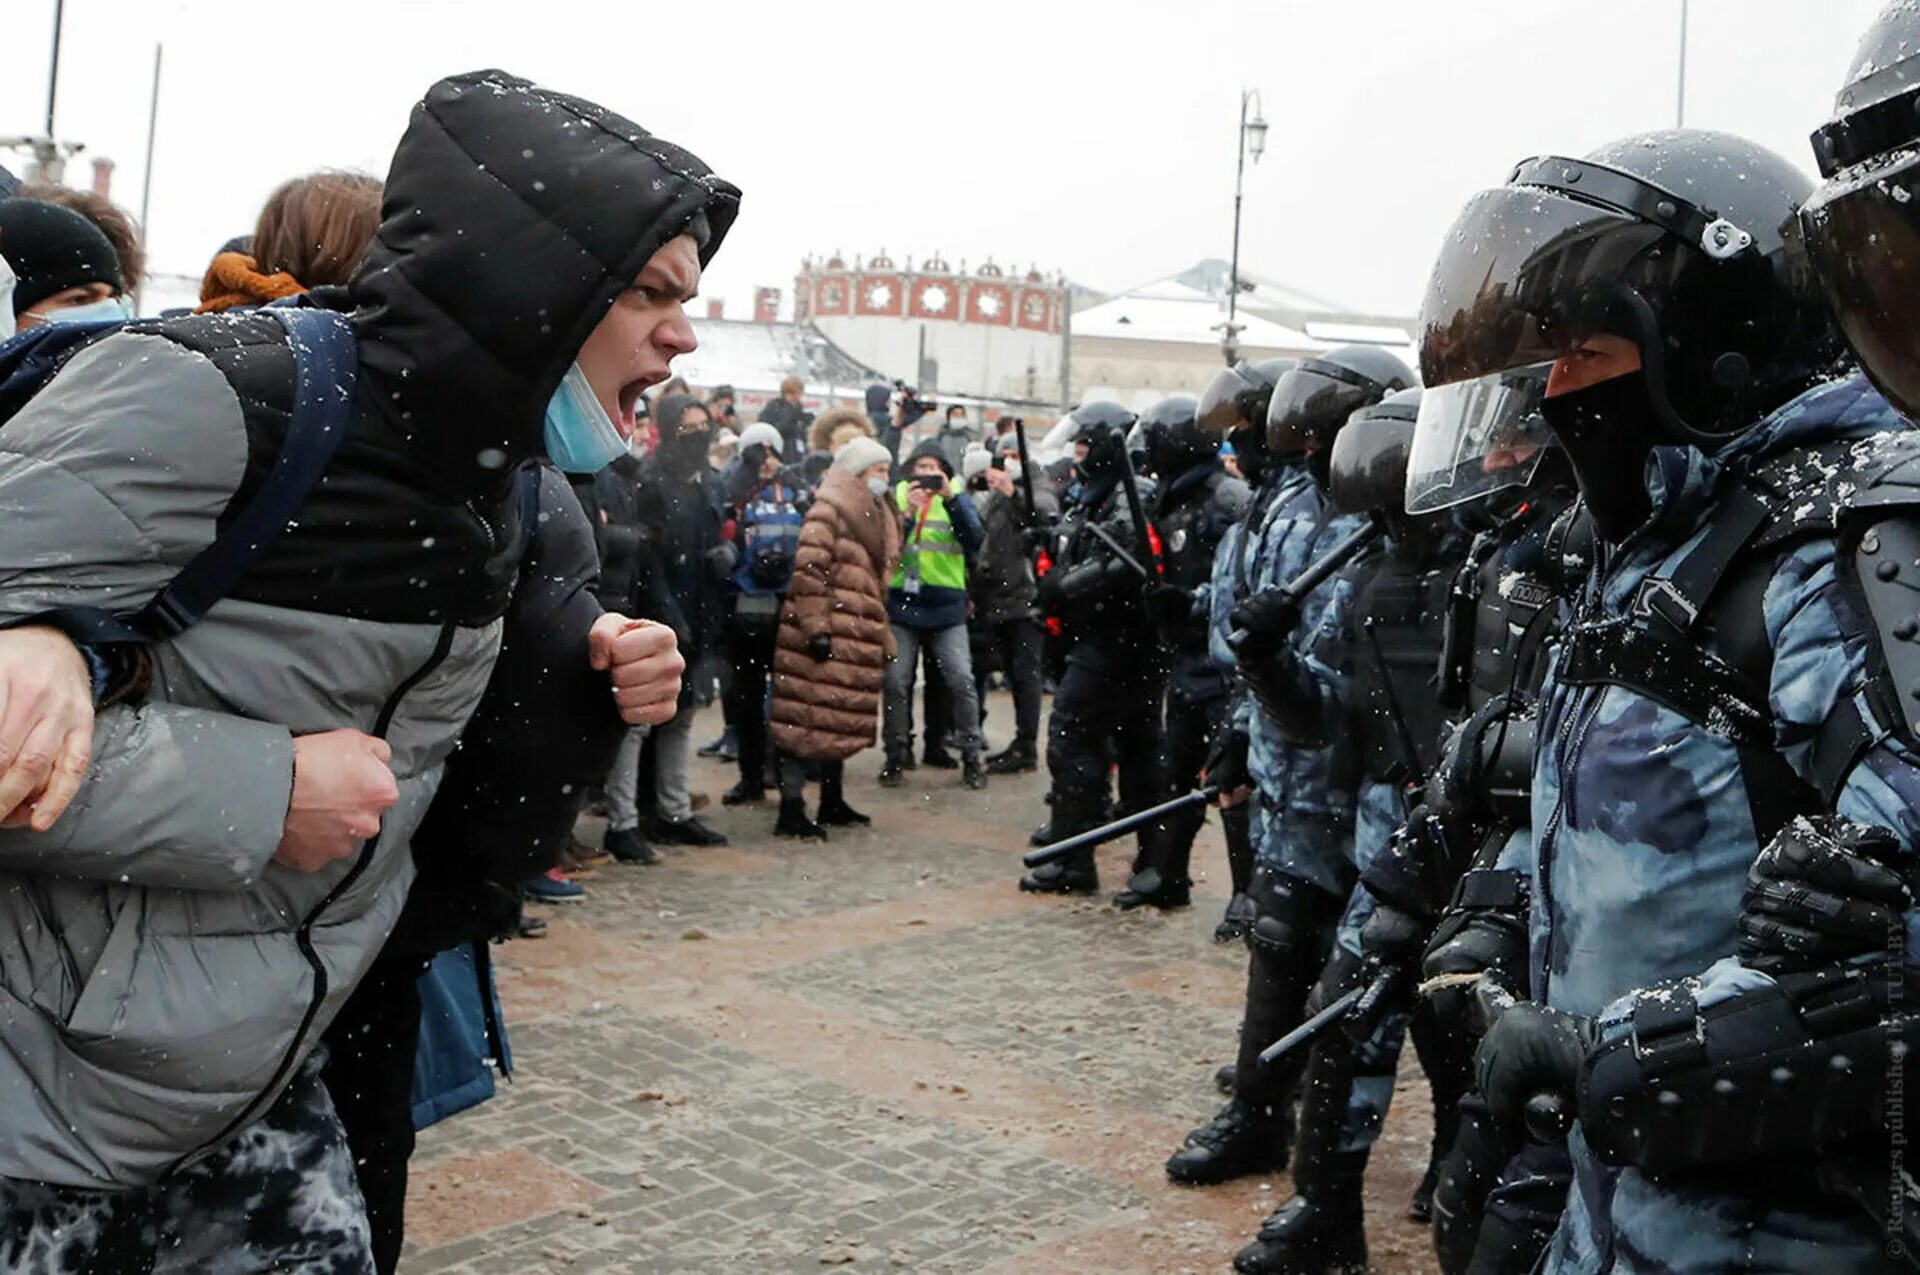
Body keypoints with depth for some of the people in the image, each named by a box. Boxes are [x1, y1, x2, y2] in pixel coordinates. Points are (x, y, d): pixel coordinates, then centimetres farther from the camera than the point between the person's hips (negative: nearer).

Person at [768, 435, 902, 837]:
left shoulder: (875, 515, 19)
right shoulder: (829, 509, -10)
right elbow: (808, 569, -18)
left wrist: (883, 637, 22)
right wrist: (816, 628, -22)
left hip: (856, 641, 9)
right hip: (826, 638, -9)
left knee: (840, 720, 15)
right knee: (807, 719, -7)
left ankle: (832, 803, 25)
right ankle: (791, 811, -5)